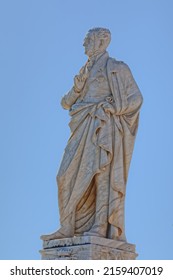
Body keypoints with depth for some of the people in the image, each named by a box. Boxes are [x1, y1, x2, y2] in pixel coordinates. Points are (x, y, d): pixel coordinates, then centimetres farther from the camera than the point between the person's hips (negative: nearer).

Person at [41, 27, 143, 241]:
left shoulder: (116, 68, 6)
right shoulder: (85, 72, 24)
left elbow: (136, 98, -1)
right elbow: (67, 102, 19)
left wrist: (112, 108, -13)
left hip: (104, 127, -7)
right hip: (84, 129, 7)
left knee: (102, 173, -12)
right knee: (70, 175, -3)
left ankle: (100, 227, -14)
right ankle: (68, 227, -3)